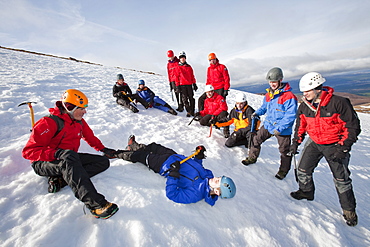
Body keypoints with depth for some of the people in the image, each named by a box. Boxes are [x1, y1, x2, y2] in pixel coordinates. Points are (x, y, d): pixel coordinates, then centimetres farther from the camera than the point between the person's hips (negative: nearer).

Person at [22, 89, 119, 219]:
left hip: (70, 159, 7)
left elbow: (90, 137, 20)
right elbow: (28, 151, -21)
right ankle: (96, 204, -51)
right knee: (68, 162, -43)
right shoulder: (49, 122, -18)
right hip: (43, 163, -7)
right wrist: (57, 153, -37)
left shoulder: (79, 121, 4)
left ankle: (60, 180, -20)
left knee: (104, 162, -9)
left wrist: (103, 149, 13)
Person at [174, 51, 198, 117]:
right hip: (182, 85, -2)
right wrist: (177, 86, -5)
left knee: (191, 98, 2)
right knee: (185, 99, -2)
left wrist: (194, 84, 11)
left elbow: (192, 76, 15)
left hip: (189, 85, 2)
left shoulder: (189, 67, 14)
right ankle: (188, 112, 7)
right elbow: (176, 77, 2)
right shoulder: (178, 67, 6)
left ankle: (192, 111, 11)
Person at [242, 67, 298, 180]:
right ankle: (252, 158, 31)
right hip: (268, 125, 6)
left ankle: (283, 170, 30)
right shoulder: (268, 94, 4)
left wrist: (280, 128, -24)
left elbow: (290, 116, -20)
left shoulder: (289, 96, -18)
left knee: (284, 150, 9)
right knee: (256, 139, 9)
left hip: (283, 130, -6)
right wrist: (257, 113, 0)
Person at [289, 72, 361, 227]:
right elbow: (301, 125, 8)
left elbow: (353, 126, -14)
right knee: (303, 170, 5)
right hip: (314, 143, 4)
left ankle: (349, 209, 27)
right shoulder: (304, 106, -6)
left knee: (341, 180, 5)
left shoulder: (339, 103, -20)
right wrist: (296, 142, 3)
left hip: (335, 145, -4)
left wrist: (343, 148, -19)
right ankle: (306, 191, 32)